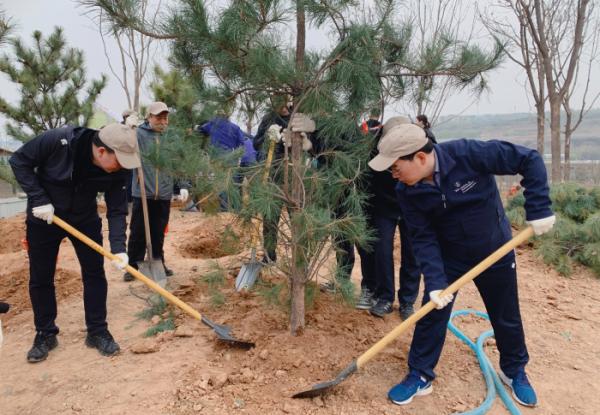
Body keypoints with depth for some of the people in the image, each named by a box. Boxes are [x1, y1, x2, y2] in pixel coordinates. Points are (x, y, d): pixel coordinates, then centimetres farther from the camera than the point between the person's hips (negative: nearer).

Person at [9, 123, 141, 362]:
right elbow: (19, 161, -17)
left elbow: (117, 210, -18)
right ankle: (45, 334, 21)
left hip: (85, 219, 2)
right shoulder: (57, 141, -31)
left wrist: (118, 248, -29)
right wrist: (39, 199, -24)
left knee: (94, 273, -1)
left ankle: (97, 332, 12)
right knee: (40, 279, 5)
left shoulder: (116, 171, -22)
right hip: (44, 217, -2)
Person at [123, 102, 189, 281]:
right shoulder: (138, 134, -3)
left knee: (158, 233, 13)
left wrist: (183, 186, 5)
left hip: (164, 195, 3)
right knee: (138, 233, 5)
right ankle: (133, 266, 18)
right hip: (142, 194, -3)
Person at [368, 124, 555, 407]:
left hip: (495, 251, -1)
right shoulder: (407, 192, -19)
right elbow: (423, 238, -17)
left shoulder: (468, 153, -31)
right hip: (447, 256, 2)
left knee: (506, 316, 14)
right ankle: (419, 376, 17)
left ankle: (515, 371, 39)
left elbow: (529, 160, -23)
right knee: (431, 314, -1)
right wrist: (434, 281, -27)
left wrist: (538, 209, -27)